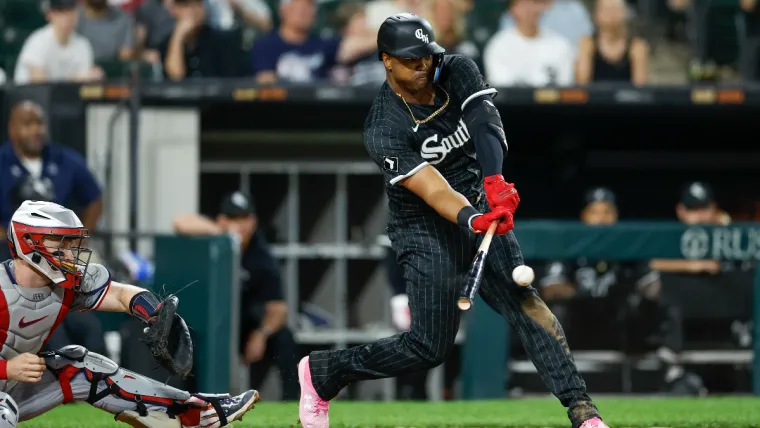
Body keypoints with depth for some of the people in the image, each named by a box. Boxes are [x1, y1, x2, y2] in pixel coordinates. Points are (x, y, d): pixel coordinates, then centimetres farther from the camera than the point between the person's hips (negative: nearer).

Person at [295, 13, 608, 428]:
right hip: (424, 231, -4)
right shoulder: (384, 129, -20)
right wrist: (473, 219, -50)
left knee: (523, 300, -16)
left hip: (481, 207, 4)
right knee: (430, 346, -5)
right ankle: (321, 372, 15)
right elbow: (430, 188, -31)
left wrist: (494, 182, -41)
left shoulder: (458, 72, -5)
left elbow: (485, 122, -23)